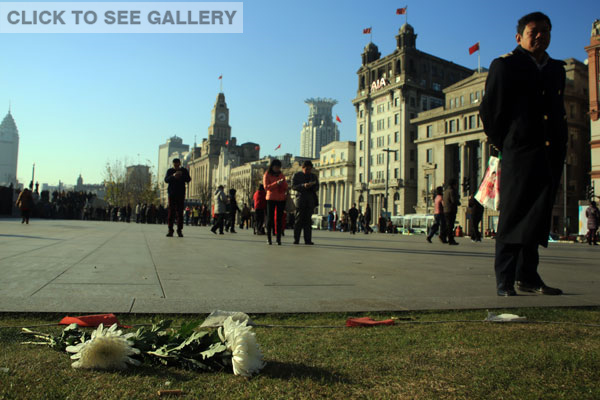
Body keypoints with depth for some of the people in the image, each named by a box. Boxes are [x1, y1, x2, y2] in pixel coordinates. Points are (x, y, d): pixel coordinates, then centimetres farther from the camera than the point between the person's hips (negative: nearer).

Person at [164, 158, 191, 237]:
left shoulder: (184, 171, 8)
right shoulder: (170, 171, 8)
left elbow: (188, 180, -3)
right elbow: (166, 180, -4)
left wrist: (182, 175, -21)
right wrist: (173, 176, -23)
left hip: (181, 194, 0)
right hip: (172, 193, 0)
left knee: (180, 213, -3)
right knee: (171, 212, -3)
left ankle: (180, 230, -1)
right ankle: (170, 230, -1)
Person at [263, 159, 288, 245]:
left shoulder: (281, 175, 15)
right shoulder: (267, 175, 4)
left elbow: (286, 188, 14)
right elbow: (266, 187, -7)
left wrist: (283, 183, -8)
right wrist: (276, 183, -17)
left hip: (281, 199, 3)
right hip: (271, 199, -3)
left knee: (280, 219, -3)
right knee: (270, 218, -3)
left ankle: (279, 238, -3)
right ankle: (268, 238, 2)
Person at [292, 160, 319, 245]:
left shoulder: (314, 176, 16)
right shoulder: (296, 175, 6)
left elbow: (317, 188, 11)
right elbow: (293, 186, -5)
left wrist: (312, 186, -11)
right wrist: (303, 185, -19)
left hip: (311, 200, 3)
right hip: (300, 199, -3)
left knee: (308, 220, 0)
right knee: (299, 219, -5)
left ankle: (308, 240, 0)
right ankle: (296, 239, -2)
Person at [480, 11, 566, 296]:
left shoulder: (557, 69, 20)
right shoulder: (505, 65, 3)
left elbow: (559, 112, 22)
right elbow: (490, 110, 2)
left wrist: (560, 149, 11)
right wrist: (504, 144, 2)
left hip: (551, 155, 6)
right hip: (519, 154, -5)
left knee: (537, 219, 8)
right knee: (513, 218, -6)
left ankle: (528, 277, 17)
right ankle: (504, 280, -1)